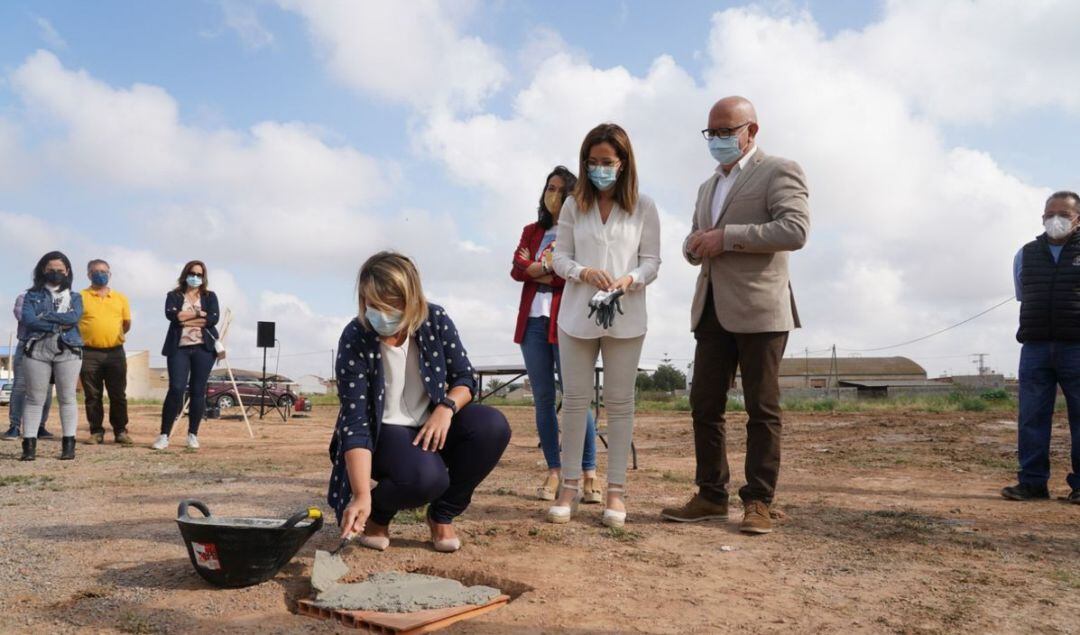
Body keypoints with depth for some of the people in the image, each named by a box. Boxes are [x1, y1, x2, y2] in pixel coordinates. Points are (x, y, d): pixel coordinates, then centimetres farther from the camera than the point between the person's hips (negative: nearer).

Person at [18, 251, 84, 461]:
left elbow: (74, 317, -6)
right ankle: (29, 445, 0)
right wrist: (60, 325, -8)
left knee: (67, 398, -1)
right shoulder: (32, 295, 13)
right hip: (37, 350, 0)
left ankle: (68, 445, 1)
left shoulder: (74, 297, 15)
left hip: (68, 351, 0)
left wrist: (45, 316, -7)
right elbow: (27, 319, -5)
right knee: (35, 398, -1)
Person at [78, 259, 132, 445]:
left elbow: (126, 324, 17)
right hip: (89, 353, -1)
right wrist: (85, 337, 2)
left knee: (118, 395, 2)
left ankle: (120, 431, 9)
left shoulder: (120, 298, 11)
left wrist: (116, 335, 6)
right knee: (92, 396, 4)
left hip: (115, 352, 1)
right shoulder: (80, 297, 4)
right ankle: (96, 432, 12)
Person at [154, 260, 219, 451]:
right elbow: (171, 315, -10)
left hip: (203, 348, 1)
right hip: (179, 348, -1)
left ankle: (193, 435, 10)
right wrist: (199, 313, -8)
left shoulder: (210, 296, 12)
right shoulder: (174, 296, 11)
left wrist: (186, 320, -7)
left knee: (198, 391, 1)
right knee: (176, 389, -10)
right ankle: (164, 435, -5)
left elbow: (213, 318, -6)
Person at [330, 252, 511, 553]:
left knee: (492, 426, -25)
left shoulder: (436, 321, -13)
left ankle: (442, 514, -2)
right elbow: (355, 421, -25)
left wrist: (446, 408, -27)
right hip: (383, 433, -4)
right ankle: (377, 514, 2)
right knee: (426, 476, -35)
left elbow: (465, 378, -3)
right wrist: (362, 496, -35)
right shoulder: (355, 338, -22)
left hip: (432, 425, 4)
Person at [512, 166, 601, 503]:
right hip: (533, 321, 5)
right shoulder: (531, 231, 19)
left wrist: (537, 270, -4)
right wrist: (551, 267, -10)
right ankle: (554, 472, 10)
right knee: (542, 399, 4)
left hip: (566, 322, -5)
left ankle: (589, 474, -3)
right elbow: (517, 269, 4)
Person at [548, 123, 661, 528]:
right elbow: (560, 258, 4)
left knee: (619, 403, 4)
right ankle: (570, 485, 14)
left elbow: (651, 261, 1)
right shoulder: (573, 206, 5)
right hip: (577, 315, 1)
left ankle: (615, 490, 11)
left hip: (625, 318, -1)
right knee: (574, 400, 5)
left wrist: (630, 279, -20)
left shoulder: (643, 207, 2)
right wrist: (585, 272, -16)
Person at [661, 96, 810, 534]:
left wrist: (726, 237, -15)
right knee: (704, 406, 5)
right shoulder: (708, 186, 24)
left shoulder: (779, 171, 0)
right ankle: (711, 497, 14)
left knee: (762, 409, -1)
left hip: (759, 308, -7)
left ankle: (758, 502, 5)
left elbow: (795, 230, -15)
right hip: (712, 309, 7)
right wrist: (696, 246, 2)